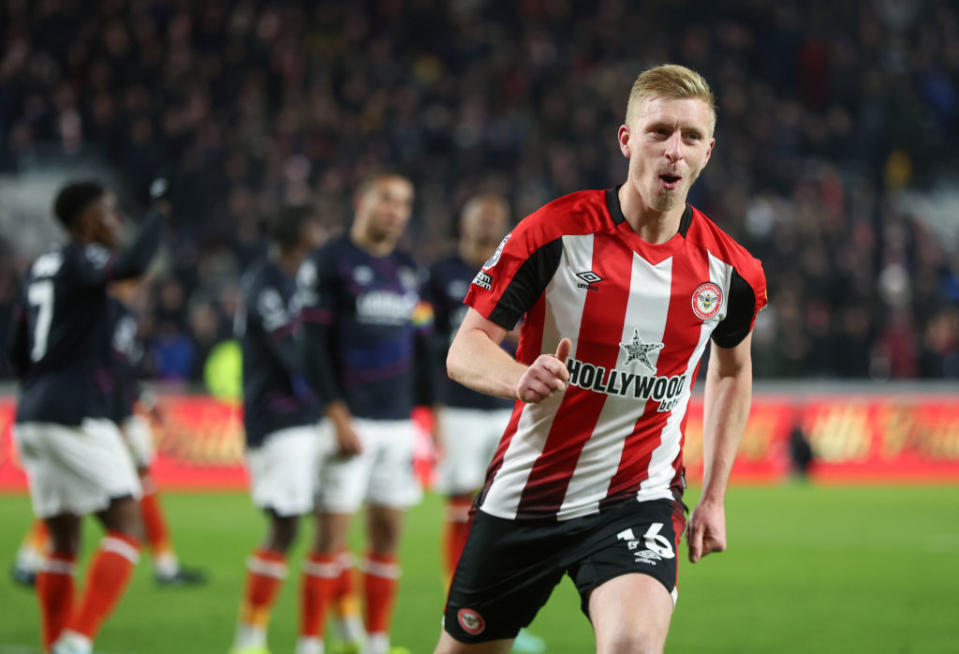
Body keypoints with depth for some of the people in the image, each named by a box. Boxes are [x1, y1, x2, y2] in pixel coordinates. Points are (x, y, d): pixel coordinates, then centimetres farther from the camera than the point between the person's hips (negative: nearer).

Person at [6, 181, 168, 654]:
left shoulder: (39, 269, 18)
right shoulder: (81, 260, -7)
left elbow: (17, 351, 23)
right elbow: (133, 264, -29)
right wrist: (159, 215, -13)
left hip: (32, 417, 9)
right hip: (76, 416, -9)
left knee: (63, 540, 14)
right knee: (125, 526, -7)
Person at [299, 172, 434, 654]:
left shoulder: (409, 272, 16)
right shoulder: (329, 263, -5)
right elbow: (312, 345, -10)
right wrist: (337, 415, -17)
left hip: (398, 420, 6)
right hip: (349, 419, -6)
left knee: (388, 531, 7)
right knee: (333, 528, -7)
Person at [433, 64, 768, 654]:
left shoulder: (731, 271, -3)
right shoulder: (555, 232, -11)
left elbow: (733, 370, 18)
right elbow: (465, 350, -10)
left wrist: (714, 497, 14)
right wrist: (520, 378, -33)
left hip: (638, 499, 0)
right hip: (523, 495, 0)